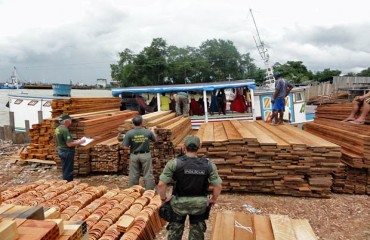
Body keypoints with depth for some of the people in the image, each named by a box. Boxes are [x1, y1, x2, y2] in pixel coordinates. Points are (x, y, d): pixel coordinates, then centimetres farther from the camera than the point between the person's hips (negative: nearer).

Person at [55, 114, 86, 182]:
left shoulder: (58, 129, 7)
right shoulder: (65, 130, -23)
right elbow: (69, 144, -25)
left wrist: (75, 141, 14)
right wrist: (79, 142, -14)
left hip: (61, 151, 10)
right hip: (67, 152, -10)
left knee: (65, 170, 19)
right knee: (68, 171, 0)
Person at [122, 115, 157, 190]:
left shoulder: (129, 133, -13)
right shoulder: (148, 132, -10)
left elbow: (125, 146, -11)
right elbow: (155, 140, 7)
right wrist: (153, 131, 24)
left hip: (134, 156, 1)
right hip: (145, 155, 0)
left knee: (133, 175, 13)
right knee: (148, 174, 9)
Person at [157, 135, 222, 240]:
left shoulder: (174, 163, -16)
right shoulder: (209, 164, -10)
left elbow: (161, 184, -17)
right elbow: (218, 186, -7)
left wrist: (164, 198, 1)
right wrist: (213, 200, 10)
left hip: (179, 203, -1)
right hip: (199, 204, 1)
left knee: (175, 231, 22)